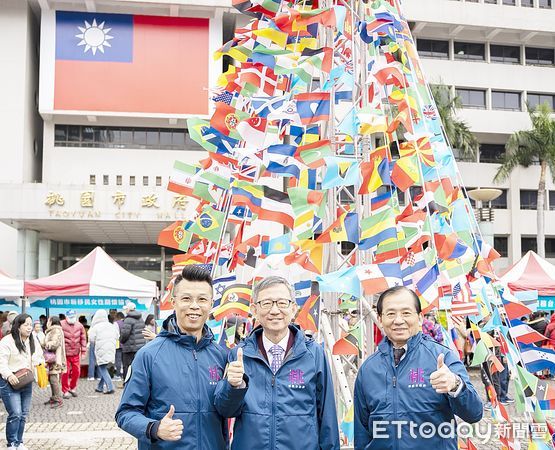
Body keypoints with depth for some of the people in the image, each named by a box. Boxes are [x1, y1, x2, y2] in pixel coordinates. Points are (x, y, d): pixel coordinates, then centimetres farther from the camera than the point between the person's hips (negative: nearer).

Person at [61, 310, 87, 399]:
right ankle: (65, 391, 14)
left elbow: (83, 339, 10)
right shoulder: (61, 325, -10)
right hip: (65, 353, -4)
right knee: (65, 373, -1)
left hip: (76, 353, 4)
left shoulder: (79, 326, 4)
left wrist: (83, 351, 9)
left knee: (76, 372, 8)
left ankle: (72, 388, 29)